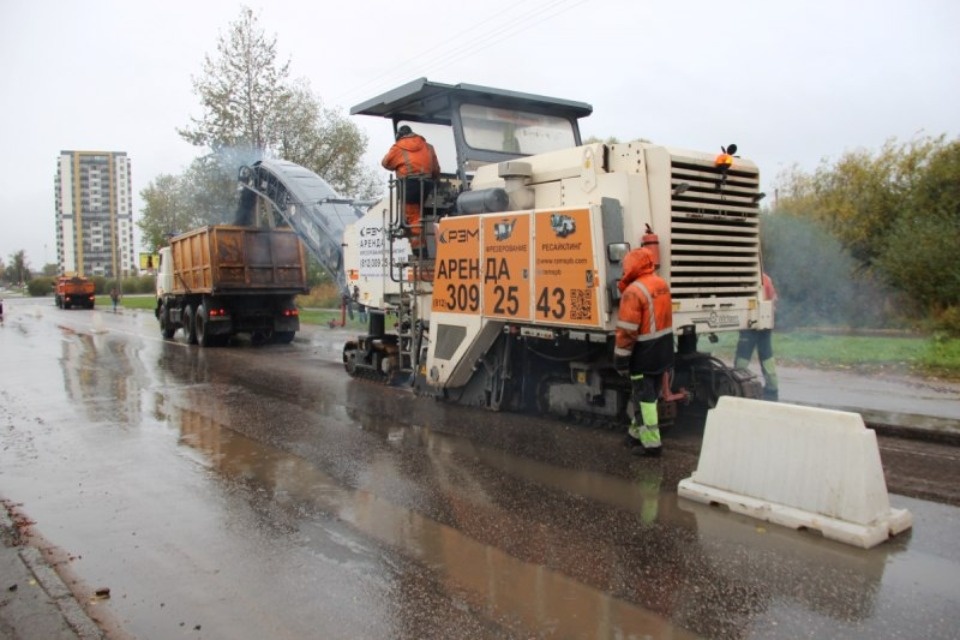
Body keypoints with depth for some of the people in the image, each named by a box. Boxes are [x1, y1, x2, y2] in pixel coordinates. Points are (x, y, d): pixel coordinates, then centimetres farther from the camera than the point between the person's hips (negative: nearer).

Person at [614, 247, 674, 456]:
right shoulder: (662, 284, 5)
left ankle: (651, 443, 5)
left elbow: (627, 330, -22)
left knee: (644, 398, 1)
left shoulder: (634, 291, -21)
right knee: (650, 395, 17)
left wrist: (621, 358, -15)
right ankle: (636, 433, 31)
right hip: (663, 352, 8)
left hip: (644, 354, -8)